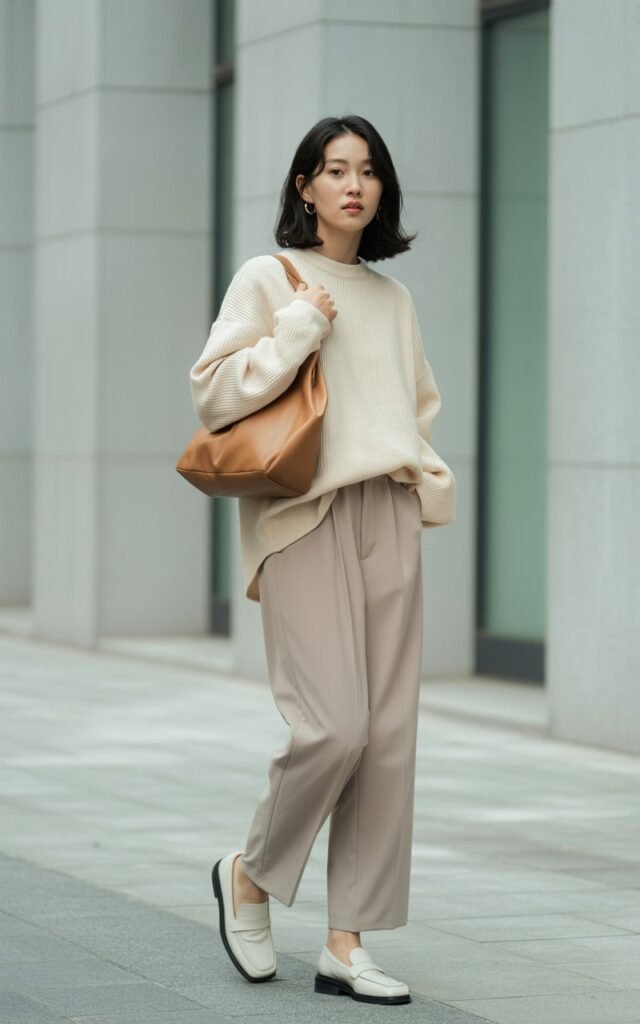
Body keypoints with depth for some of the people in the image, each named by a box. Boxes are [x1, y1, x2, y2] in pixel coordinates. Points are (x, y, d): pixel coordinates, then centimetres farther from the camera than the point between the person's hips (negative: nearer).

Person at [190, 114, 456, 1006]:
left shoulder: (392, 296, 17)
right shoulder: (268, 278, 2)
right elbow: (213, 392, -7)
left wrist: (428, 480, 10)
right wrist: (300, 327, -11)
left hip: (388, 514, 6)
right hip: (306, 518, -5)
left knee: (389, 732, -1)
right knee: (334, 724, -15)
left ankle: (347, 941, 4)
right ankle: (250, 876, 12)